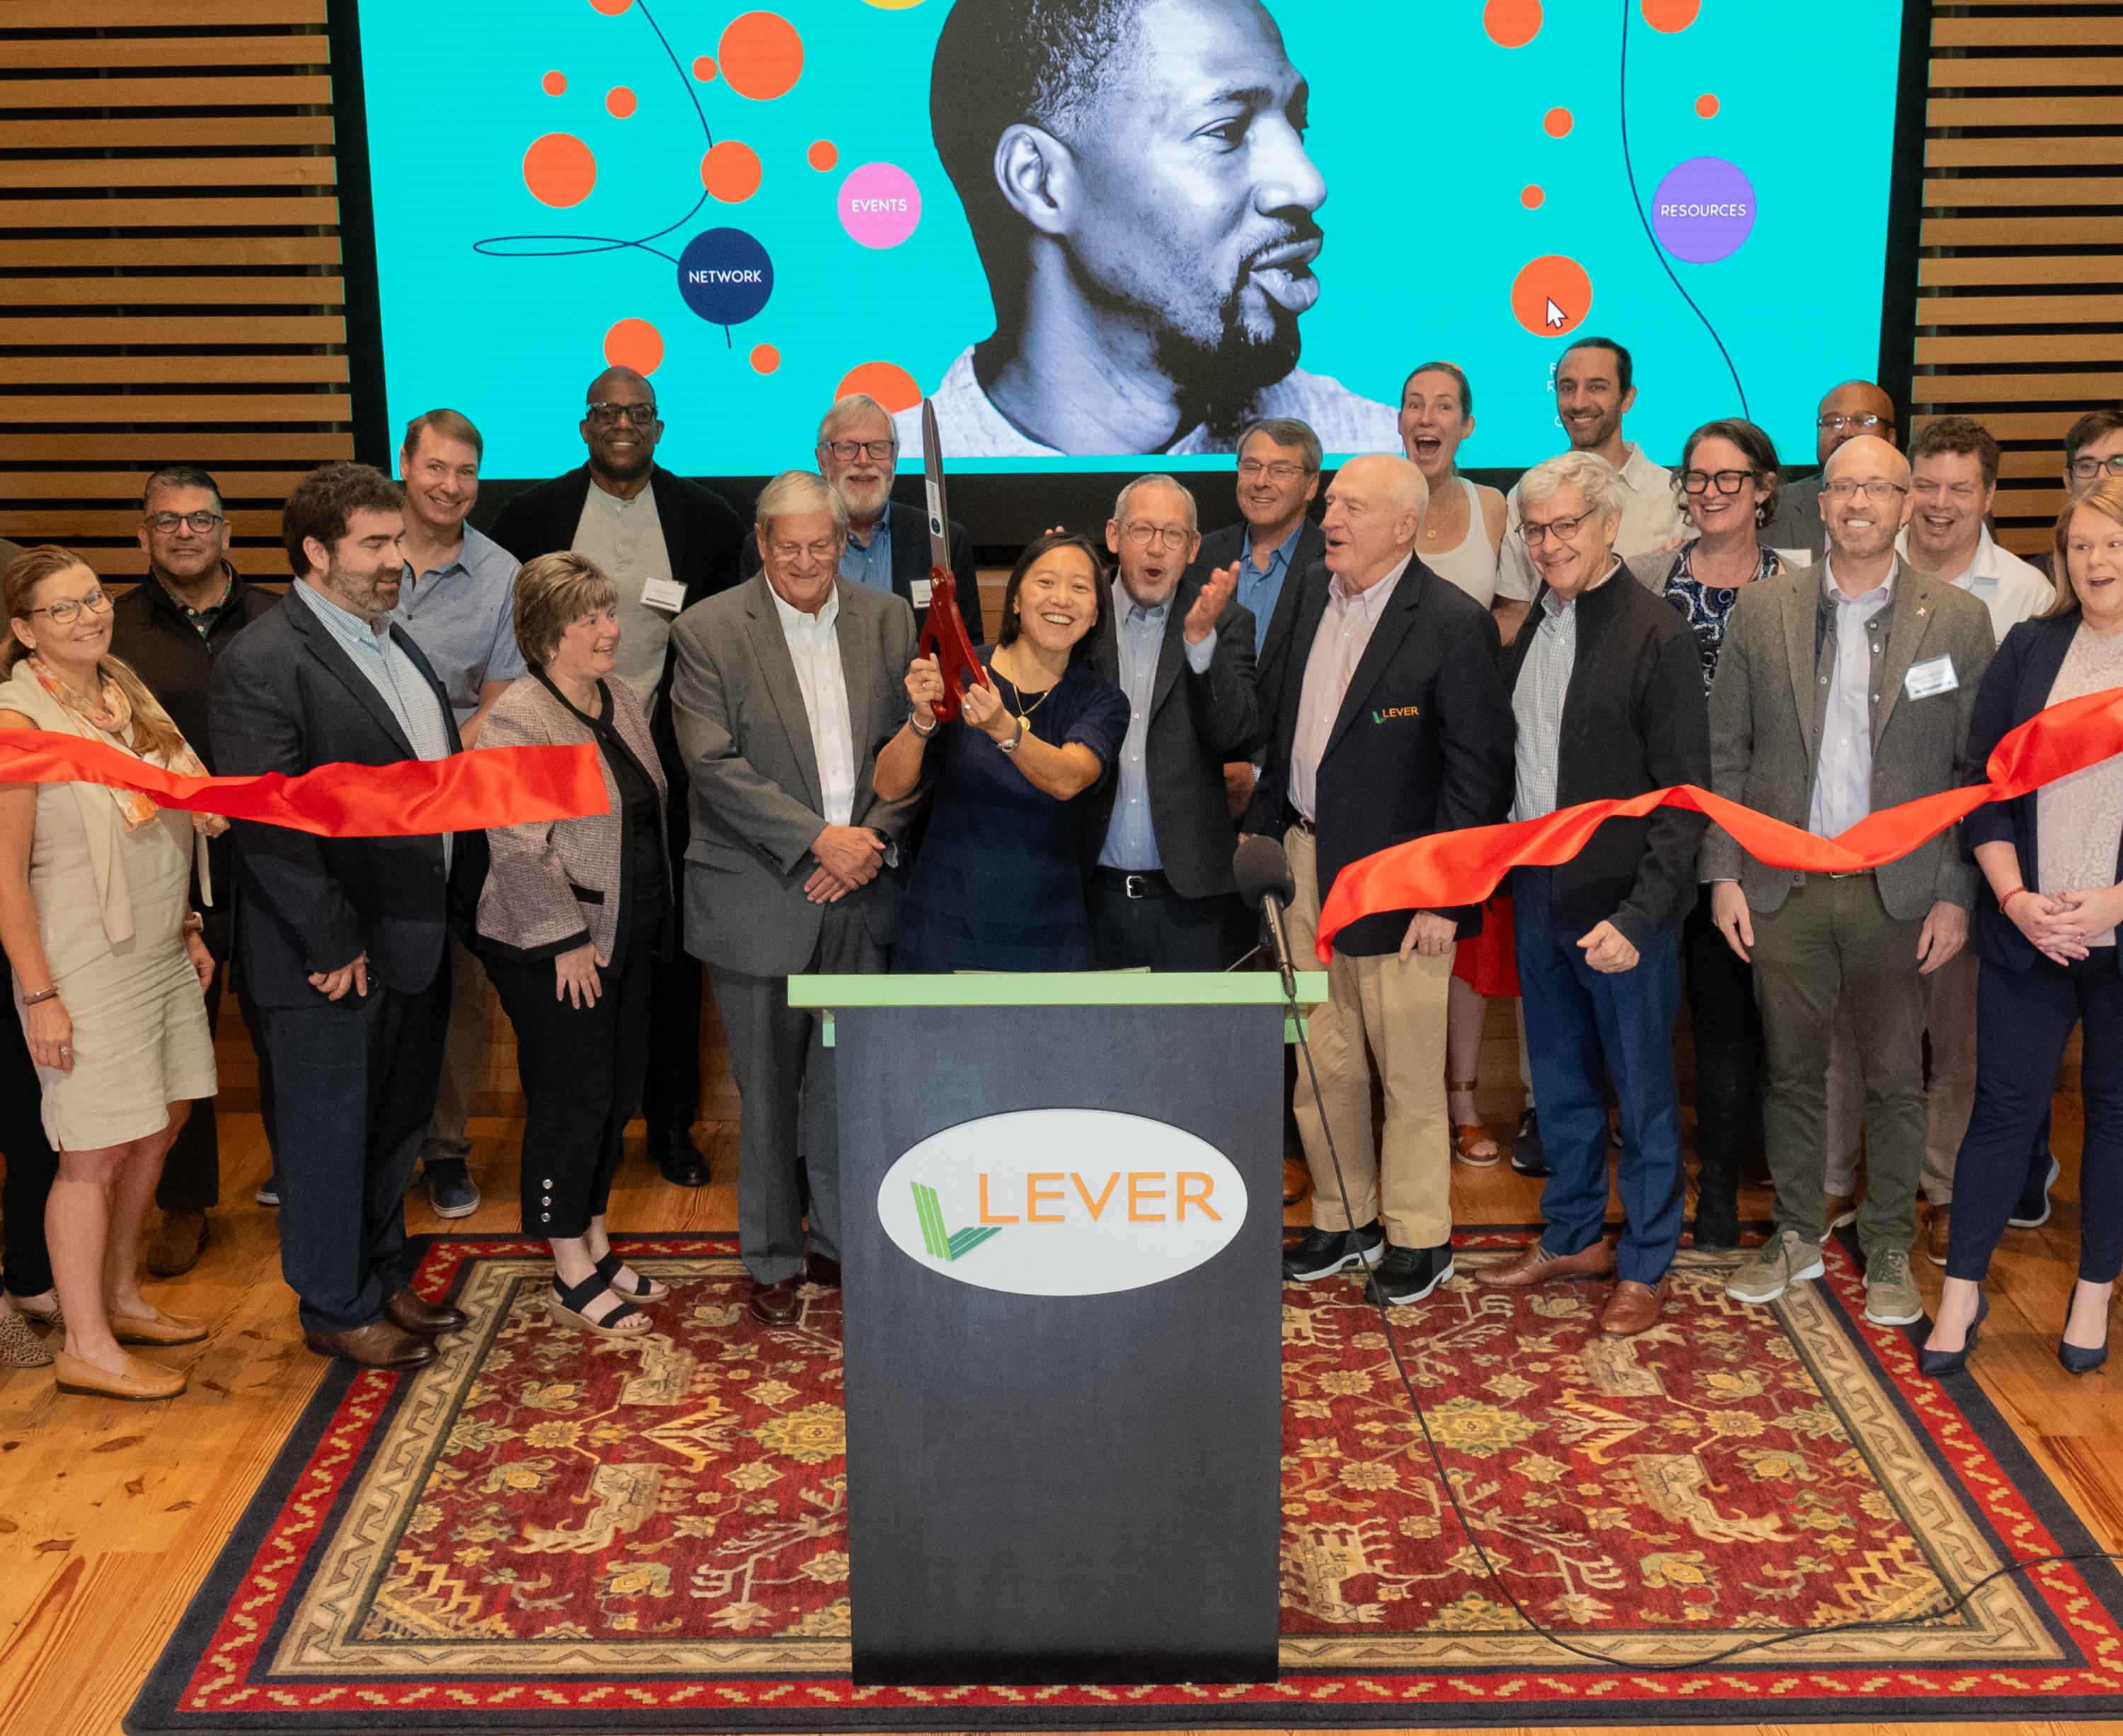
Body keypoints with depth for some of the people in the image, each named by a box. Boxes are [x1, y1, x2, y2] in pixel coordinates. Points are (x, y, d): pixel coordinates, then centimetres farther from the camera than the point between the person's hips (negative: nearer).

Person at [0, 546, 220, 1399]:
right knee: (98, 1149, -1)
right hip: (86, 966, -7)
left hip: (161, 954, 8)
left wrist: (187, 928, 16)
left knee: (159, 1124, 15)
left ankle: (120, 1296, 33)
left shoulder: (127, 691, 7)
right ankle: (87, 1347, 12)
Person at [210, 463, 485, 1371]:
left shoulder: (393, 639, 11)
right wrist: (336, 945, -19)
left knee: (395, 1126, 20)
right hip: (333, 958, -8)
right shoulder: (260, 664, -17)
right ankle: (338, 1308, 22)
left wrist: (459, 901, 9)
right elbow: (268, 828, -20)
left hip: (416, 944, 8)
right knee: (328, 1132, 7)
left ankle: (383, 1279, 36)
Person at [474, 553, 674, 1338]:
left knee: (618, 1093, 14)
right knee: (571, 1102, 0)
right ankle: (571, 1275, 12)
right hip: (556, 950, -8)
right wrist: (569, 939, -18)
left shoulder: (621, 700, 10)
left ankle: (596, 1244, 28)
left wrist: (656, 915, 16)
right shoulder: (519, 719, -16)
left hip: (628, 937, 8)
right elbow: (518, 845, -19)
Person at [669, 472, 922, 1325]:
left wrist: (871, 839, -10)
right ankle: (772, 1261, 21)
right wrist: (818, 837, -18)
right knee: (768, 1093, 7)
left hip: (861, 897, 3)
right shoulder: (709, 631, -5)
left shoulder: (888, 620, 6)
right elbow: (714, 765, -13)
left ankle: (840, 1243, 28)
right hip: (759, 899, -3)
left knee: (850, 1083, 11)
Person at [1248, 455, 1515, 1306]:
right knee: (1321, 1061, 14)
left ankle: (1418, 1236, 20)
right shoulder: (1315, 590, 7)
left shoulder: (1455, 623, -13)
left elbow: (1480, 769, -13)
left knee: (1409, 1070, 5)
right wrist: (1261, 822, 11)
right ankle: (1343, 1219, 29)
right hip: (1307, 859, 6)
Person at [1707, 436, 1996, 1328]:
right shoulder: (1763, 608, 2)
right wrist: (1723, 871, -2)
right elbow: (1724, 752, 4)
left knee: (1896, 1082, 9)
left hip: (1899, 892, -1)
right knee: (1791, 1072, 12)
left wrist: (1957, 894, -6)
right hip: (1783, 887, 1)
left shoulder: (1957, 620, -2)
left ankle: (1889, 1251, 25)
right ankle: (1796, 1236, 28)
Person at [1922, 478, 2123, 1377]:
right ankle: (1961, 1291, 15)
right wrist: (2014, 897, -8)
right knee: (2003, 1107, 6)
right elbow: (1982, 783, 3)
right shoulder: (2029, 650, 4)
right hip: (2026, 930, 1)